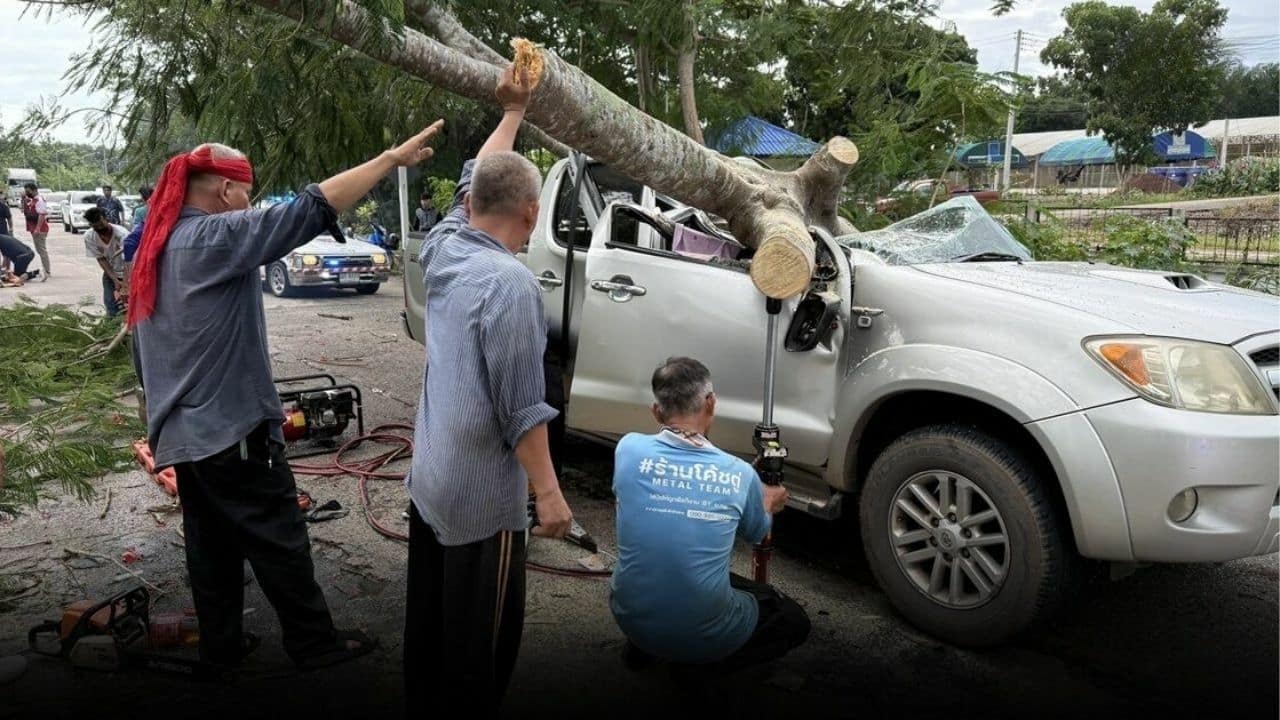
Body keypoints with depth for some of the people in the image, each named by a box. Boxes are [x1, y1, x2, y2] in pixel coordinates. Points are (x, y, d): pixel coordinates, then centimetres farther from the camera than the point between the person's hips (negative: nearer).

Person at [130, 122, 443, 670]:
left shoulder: (157, 247, 12)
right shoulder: (216, 236, -16)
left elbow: (141, 355, 19)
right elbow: (309, 210, -26)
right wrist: (394, 158, -25)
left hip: (182, 432, 9)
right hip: (232, 429, -9)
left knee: (212, 544, 16)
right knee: (279, 542, 2)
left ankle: (221, 645, 25)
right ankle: (316, 643, 13)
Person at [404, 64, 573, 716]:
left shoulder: (442, 251, 2)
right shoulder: (508, 283, -21)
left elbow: (472, 180, 20)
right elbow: (519, 406, -21)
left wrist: (512, 112, 28)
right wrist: (548, 493, -14)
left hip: (428, 479, 8)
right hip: (482, 495, -8)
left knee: (428, 621, 20)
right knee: (479, 637, 5)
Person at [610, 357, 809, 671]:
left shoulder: (629, 449, -9)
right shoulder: (740, 474, -11)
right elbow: (756, 533, 11)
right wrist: (769, 503, 37)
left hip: (631, 619, 4)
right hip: (704, 637, -4)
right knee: (794, 620, 22)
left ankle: (643, 645, 16)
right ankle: (711, 660, 1)